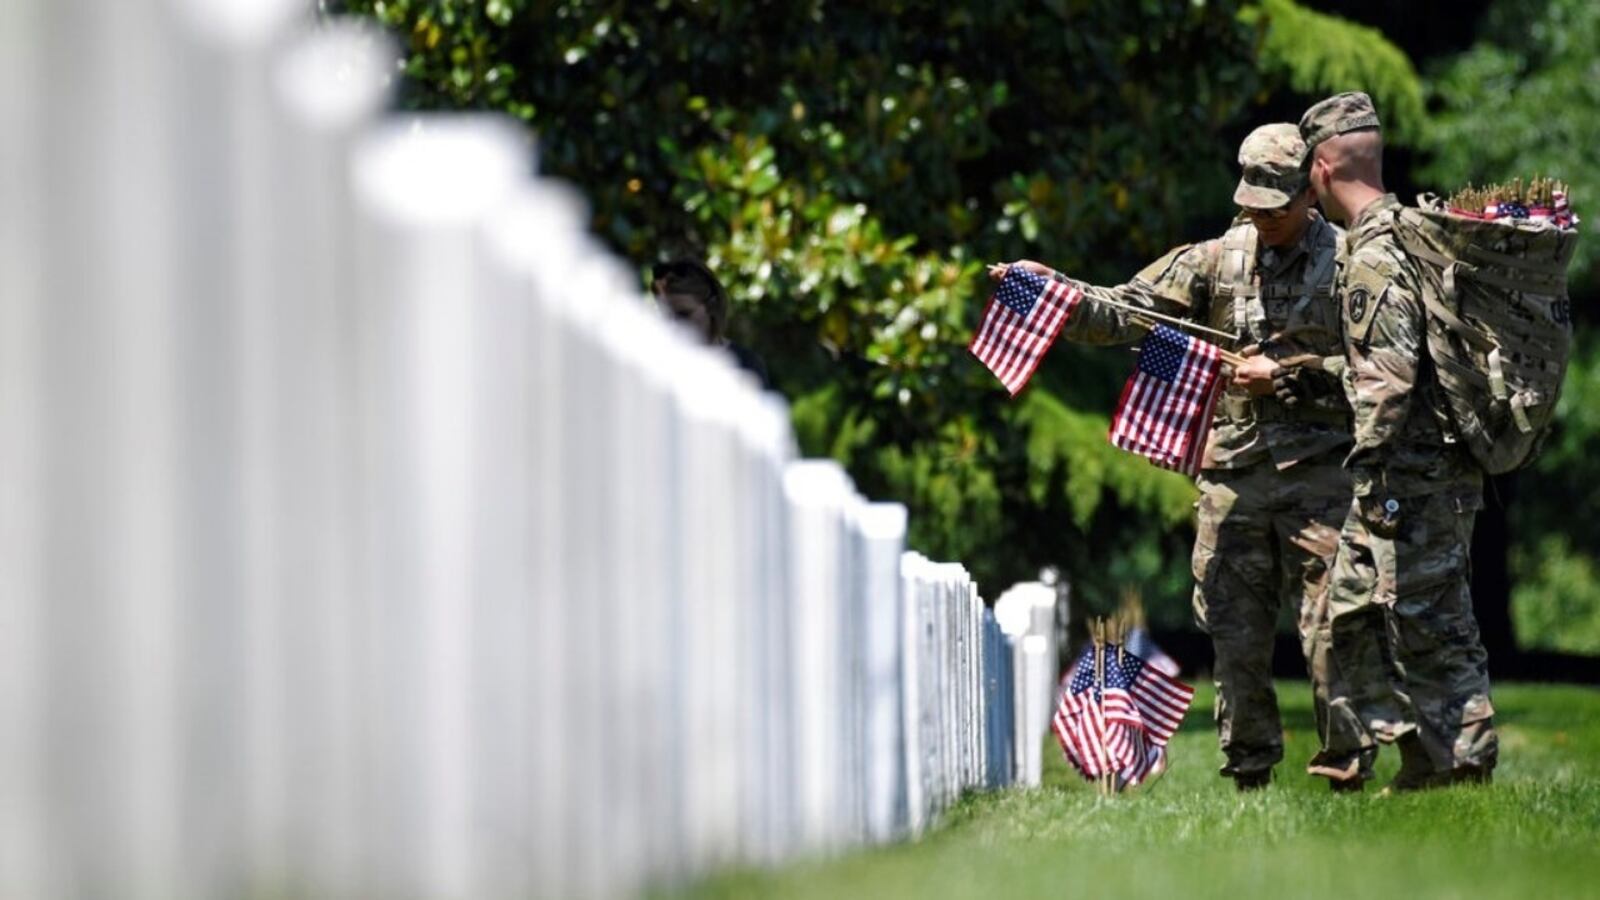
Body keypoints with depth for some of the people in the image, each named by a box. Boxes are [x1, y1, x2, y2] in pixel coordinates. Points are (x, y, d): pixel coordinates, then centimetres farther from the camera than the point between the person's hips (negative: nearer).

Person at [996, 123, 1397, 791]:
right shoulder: (1217, 259, 9)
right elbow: (1127, 314, 5)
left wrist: (1287, 376, -12)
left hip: (1316, 467, -4)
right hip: (1232, 471, 4)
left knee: (1330, 622, -6)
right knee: (1234, 632, 5)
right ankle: (1249, 772, 14)